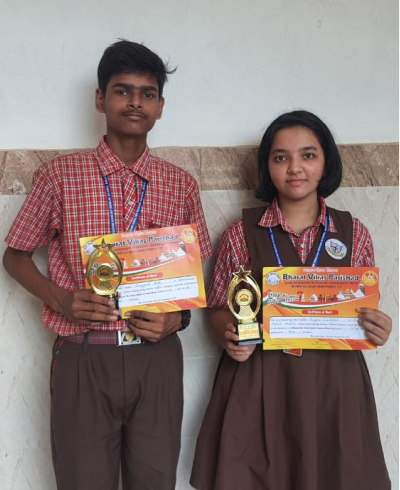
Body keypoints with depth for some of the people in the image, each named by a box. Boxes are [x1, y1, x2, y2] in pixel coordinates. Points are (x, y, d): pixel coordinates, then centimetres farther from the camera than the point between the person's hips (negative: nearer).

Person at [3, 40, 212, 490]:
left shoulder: (181, 186, 6)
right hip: (83, 358, -2)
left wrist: (179, 316, -7)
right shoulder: (59, 175, -1)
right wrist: (61, 300, -11)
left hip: (156, 357, 2)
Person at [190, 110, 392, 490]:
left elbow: (367, 310, 11)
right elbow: (219, 309, 6)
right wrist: (229, 338, -15)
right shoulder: (240, 234, -3)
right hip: (257, 386, -1)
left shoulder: (354, 233, 2)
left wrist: (377, 329, -11)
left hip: (333, 383, 1)